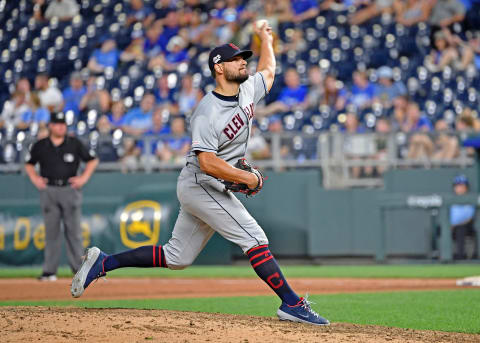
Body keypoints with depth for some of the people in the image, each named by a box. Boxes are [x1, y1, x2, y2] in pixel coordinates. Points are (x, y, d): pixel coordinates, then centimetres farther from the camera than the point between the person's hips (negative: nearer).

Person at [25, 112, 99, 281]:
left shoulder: (74, 144, 4)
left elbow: (92, 160, 11)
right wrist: (34, 178, 2)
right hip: (48, 190, 1)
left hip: (70, 189, 0)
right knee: (51, 231, 0)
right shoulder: (40, 146, 6)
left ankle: (78, 268, 5)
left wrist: (84, 177, 0)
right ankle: (49, 270, 1)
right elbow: (29, 164, 18)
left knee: (73, 230, 0)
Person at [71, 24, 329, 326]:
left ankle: (104, 262, 18)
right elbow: (207, 162, -27)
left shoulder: (248, 90, 5)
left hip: (200, 189, 9)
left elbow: (268, 72, 28)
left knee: (177, 258, 12)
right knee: (254, 237, -13)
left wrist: (266, 38, 40)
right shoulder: (207, 114, -20)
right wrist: (247, 178, -23)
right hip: (201, 186, -9)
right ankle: (292, 304, -11)